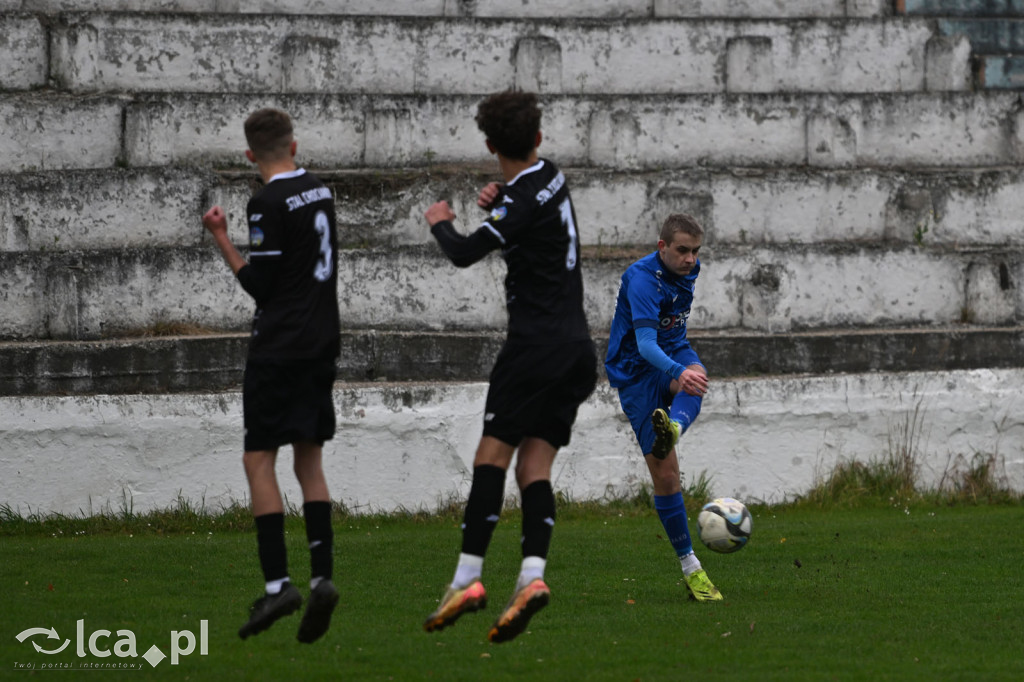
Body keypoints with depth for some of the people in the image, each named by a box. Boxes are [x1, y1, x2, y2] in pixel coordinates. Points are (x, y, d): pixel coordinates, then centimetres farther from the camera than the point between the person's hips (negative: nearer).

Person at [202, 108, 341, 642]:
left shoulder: (268, 203, -13)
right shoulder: (319, 191, 10)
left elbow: (260, 286, -13)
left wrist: (222, 241, -6)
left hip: (279, 348, -7)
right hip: (322, 342, 7)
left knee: (258, 460, -4)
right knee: (309, 461, 10)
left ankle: (276, 583, -13)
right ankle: (321, 576, -2)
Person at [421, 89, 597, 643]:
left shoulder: (526, 199, -13)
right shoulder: (549, 178, 14)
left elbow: (464, 253, -16)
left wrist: (440, 223, 5)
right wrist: (497, 202, 10)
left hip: (537, 343, -8)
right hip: (577, 344, 8)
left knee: (492, 453, -8)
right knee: (534, 466, 1)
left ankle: (467, 578, -15)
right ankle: (532, 575, -16)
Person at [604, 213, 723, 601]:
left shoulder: (688, 270, 1)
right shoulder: (642, 279, -24)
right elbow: (645, 343, -36)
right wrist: (677, 372, -52)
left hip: (673, 354, 6)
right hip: (636, 370, -6)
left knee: (695, 379, -36)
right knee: (665, 474, -7)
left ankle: (672, 429, -66)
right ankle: (691, 569, 1)